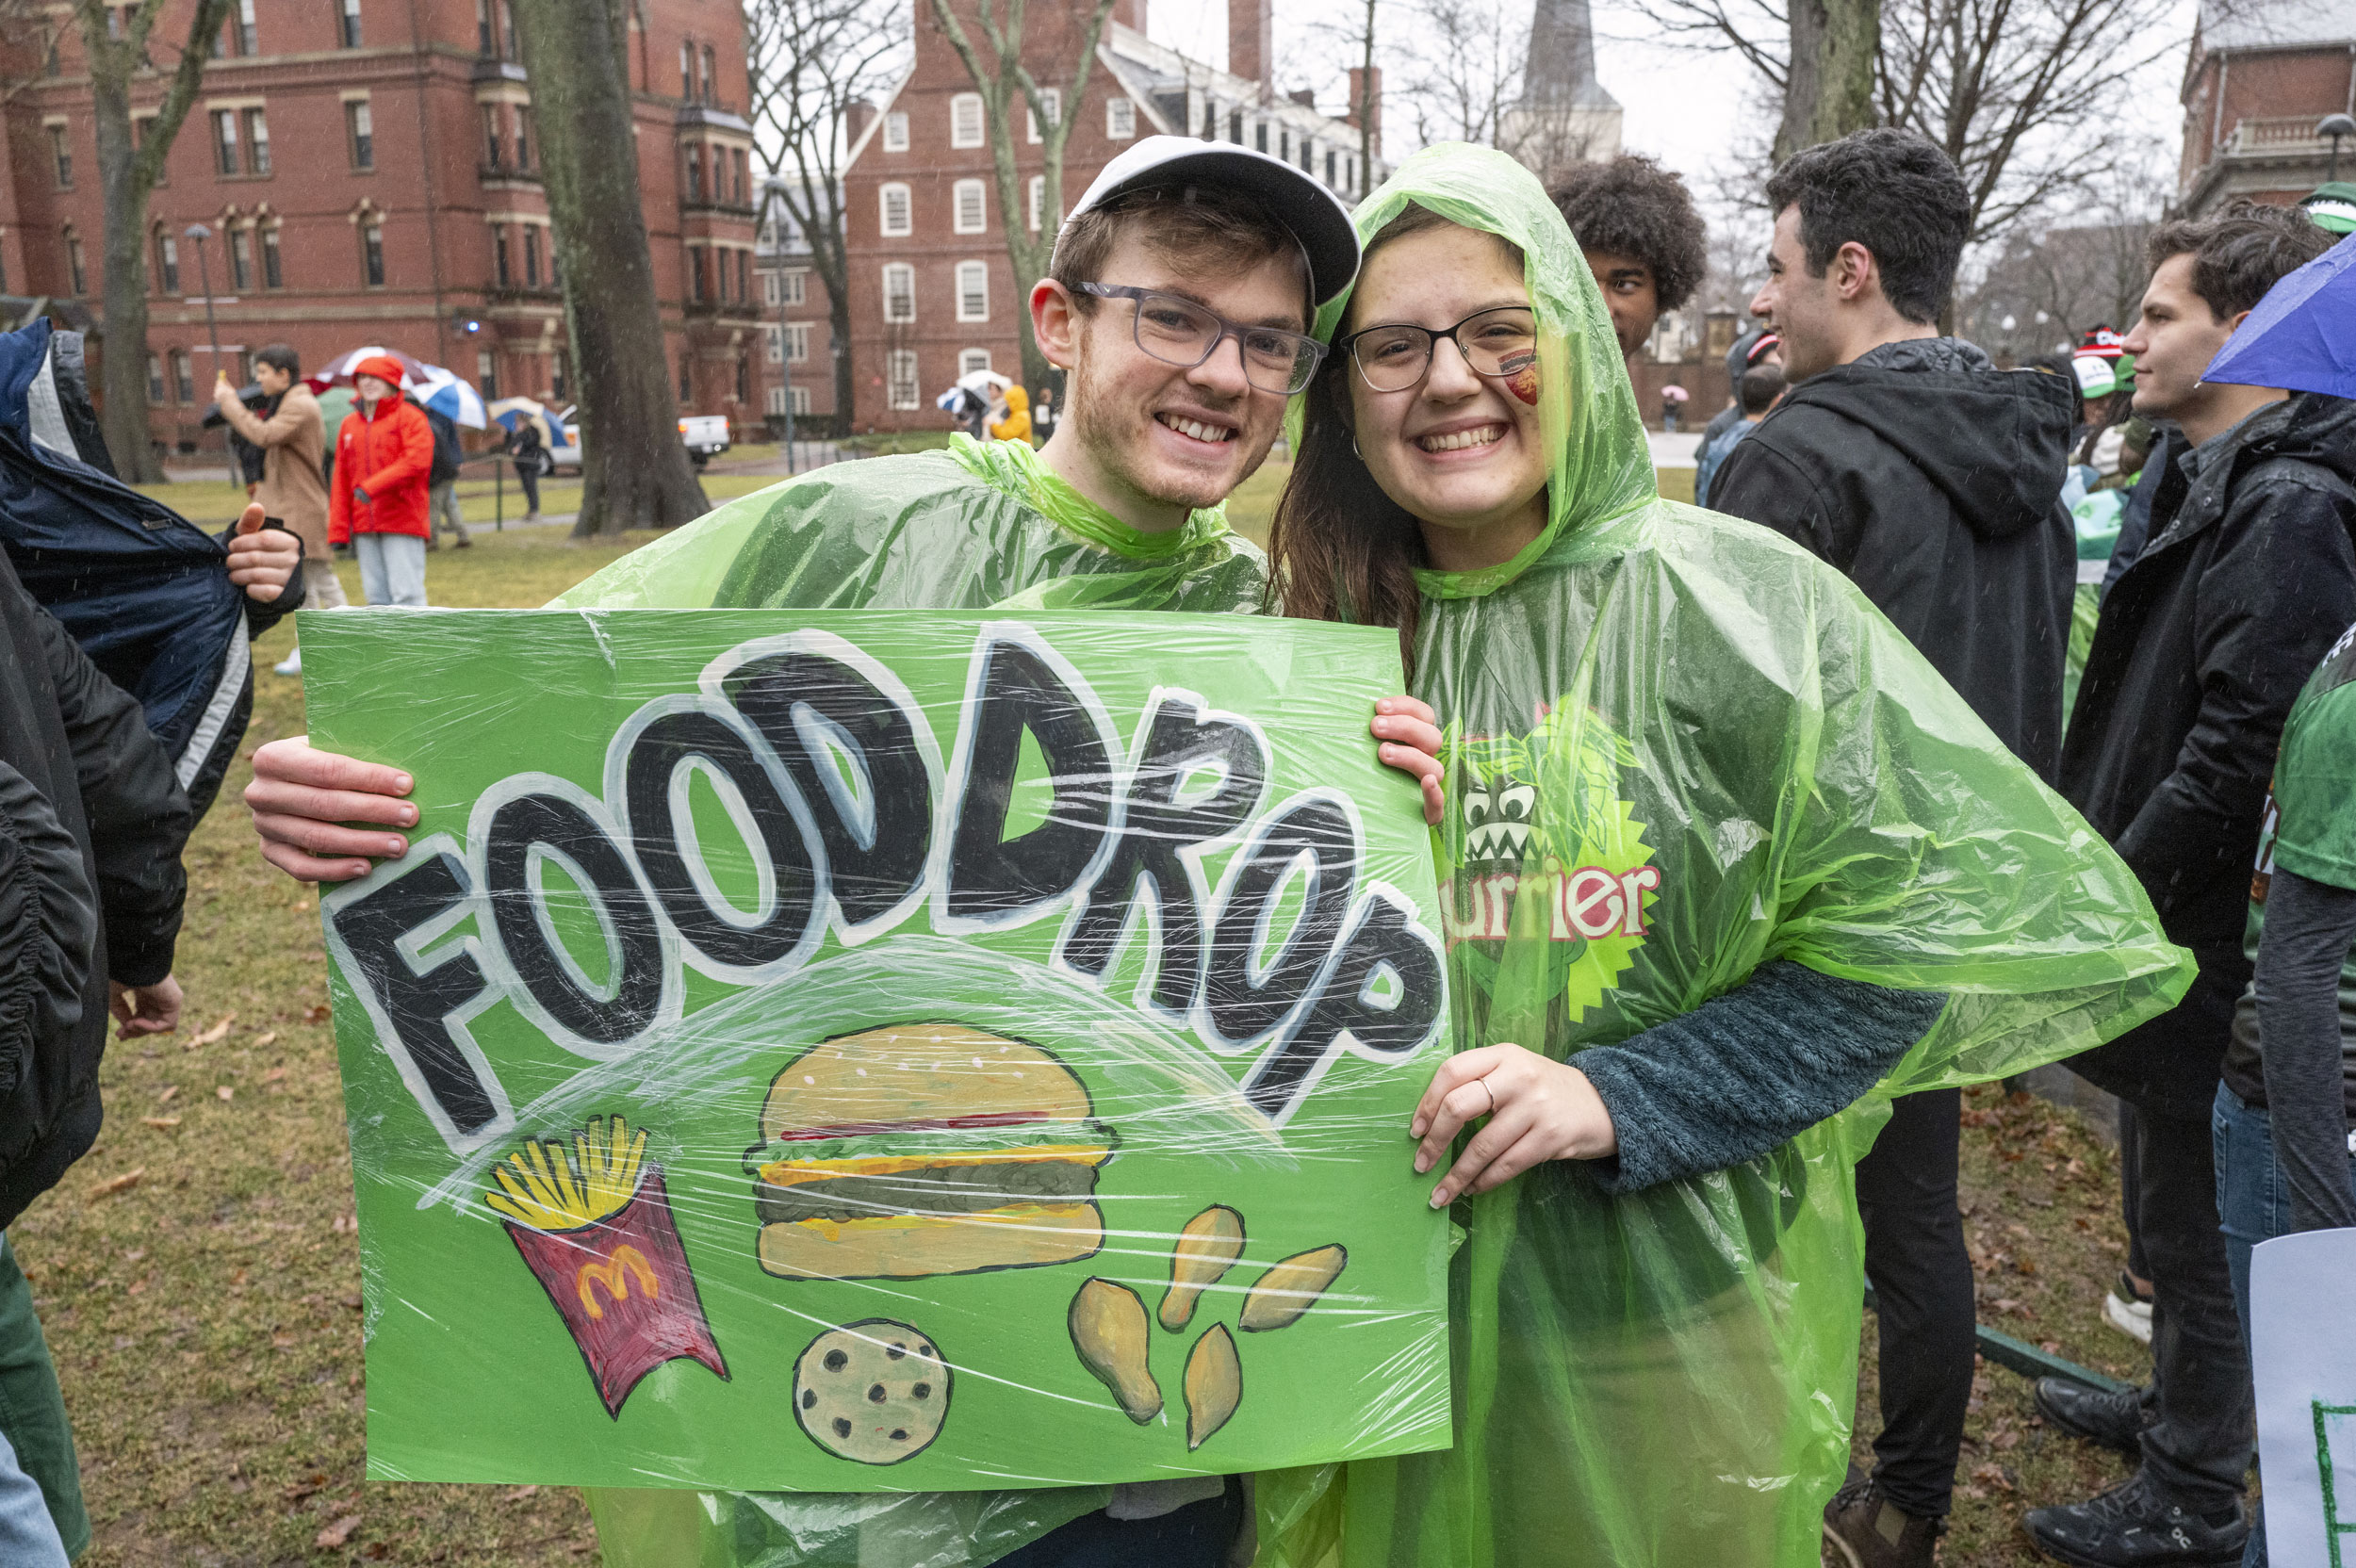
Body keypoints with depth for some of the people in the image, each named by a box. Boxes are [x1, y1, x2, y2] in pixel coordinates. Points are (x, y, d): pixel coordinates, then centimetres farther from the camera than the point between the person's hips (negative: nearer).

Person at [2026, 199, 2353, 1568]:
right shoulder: (2220, 481, 12)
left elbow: (2238, 755, -26)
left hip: (2208, 936, -10)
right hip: (2171, 922, 10)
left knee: (2196, 1211, 4)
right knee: (2176, 1194, 23)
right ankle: (2179, 1406, 41)